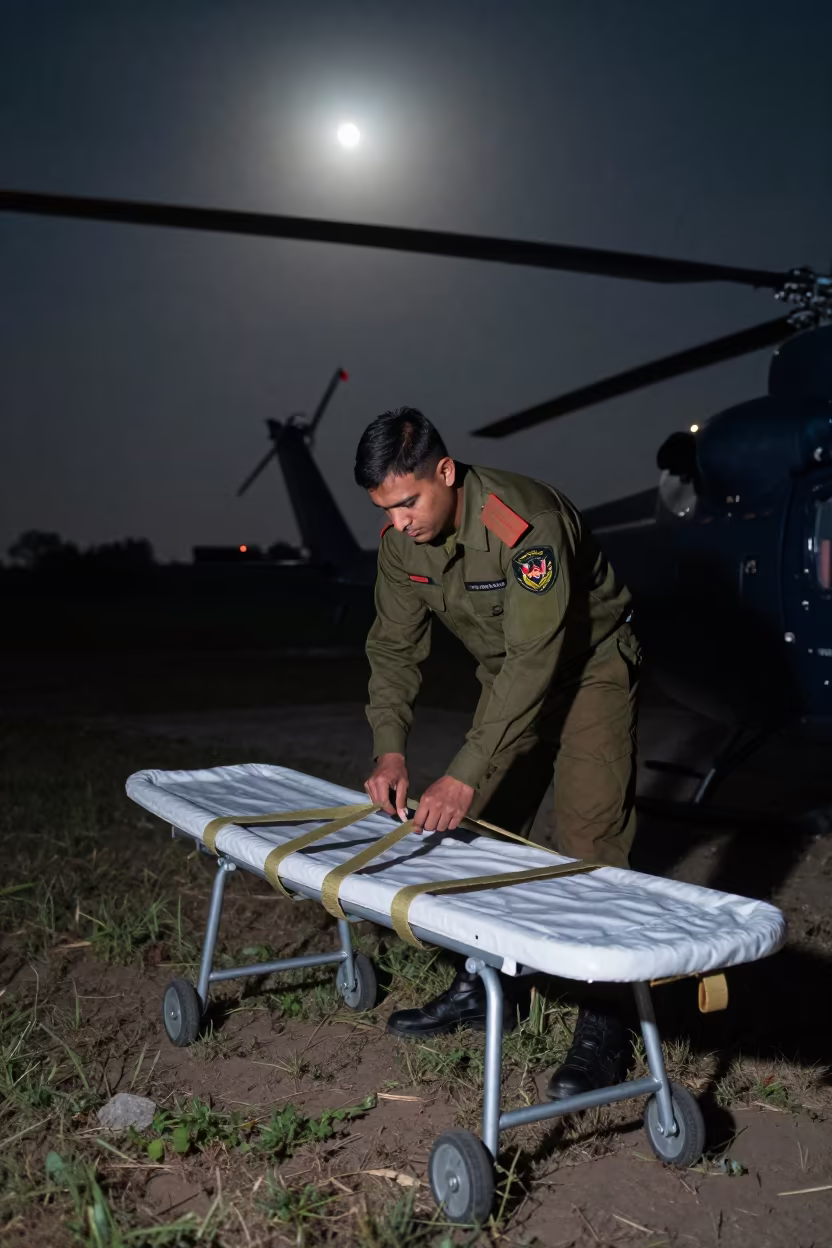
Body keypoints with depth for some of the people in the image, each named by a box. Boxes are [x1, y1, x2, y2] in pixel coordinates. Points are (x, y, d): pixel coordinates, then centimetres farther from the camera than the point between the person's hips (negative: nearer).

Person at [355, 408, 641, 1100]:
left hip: (590, 665, -7)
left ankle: (603, 1023, -2)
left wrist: (466, 775, -39)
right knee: (488, 826, 8)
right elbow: (394, 645, -4)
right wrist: (391, 747, -17)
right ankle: (488, 985, 23)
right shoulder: (402, 540, -11)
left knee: (589, 839, -12)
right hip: (511, 673, 7)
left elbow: (536, 659, -37)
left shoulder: (526, 523, -34)